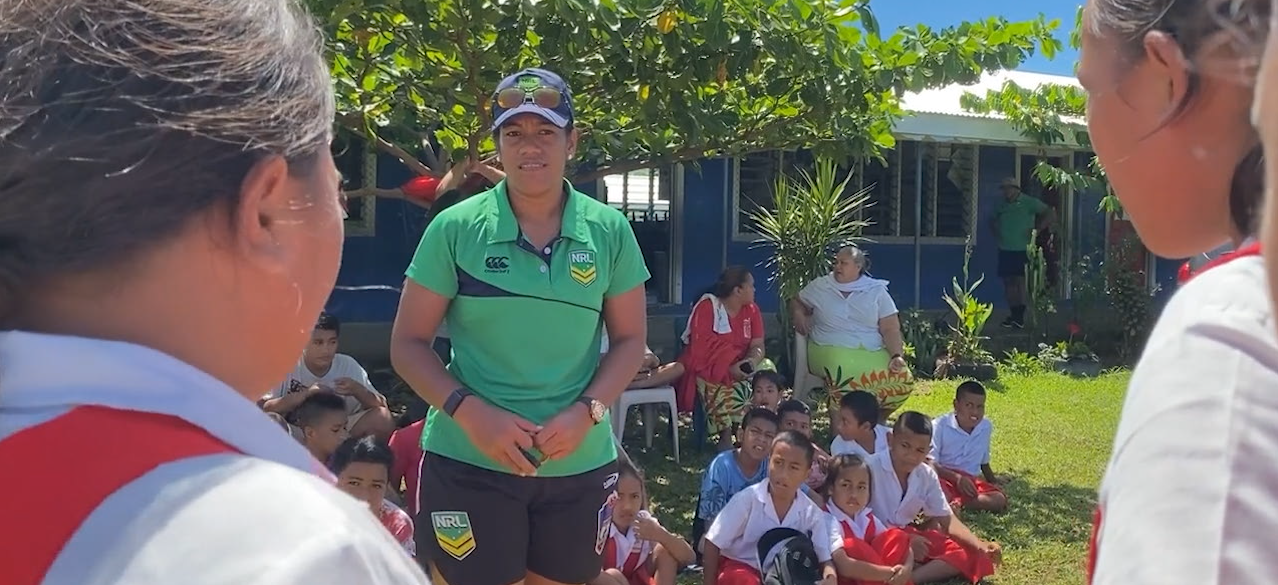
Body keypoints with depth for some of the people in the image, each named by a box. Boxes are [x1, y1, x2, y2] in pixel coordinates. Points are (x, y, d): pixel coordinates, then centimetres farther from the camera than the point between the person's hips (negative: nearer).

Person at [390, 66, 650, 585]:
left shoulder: (609, 231, 0)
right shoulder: (455, 228, -6)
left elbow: (629, 338, 6)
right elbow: (408, 344, -2)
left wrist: (587, 412, -10)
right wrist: (470, 412, -17)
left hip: (580, 463, 3)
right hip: (468, 462, -2)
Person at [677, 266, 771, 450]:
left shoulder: (751, 310, 5)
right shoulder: (707, 307, -13)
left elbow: (757, 346, -1)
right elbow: (700, 348, -18)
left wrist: (750, 362, -24)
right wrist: (728, 368, -26)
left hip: (737, 366, 5)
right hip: (707, 366, -5)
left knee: (767, 369, -23)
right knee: (717, 384, -36)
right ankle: (726, 437, -28)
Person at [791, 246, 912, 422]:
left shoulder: (877, 292, 8)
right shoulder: (820, 286, 11)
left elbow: (891, 329, 4)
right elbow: (796, 302, 26)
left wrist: (897, 355, -12)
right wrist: (798, 314, 2)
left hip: (873, 354, 2)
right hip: (830, 350, -2)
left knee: (903, 380, -23)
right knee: (844, 375, -38)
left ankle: (876, 421, 5)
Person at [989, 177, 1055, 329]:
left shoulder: (1029, 203, -3)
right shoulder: (1001, 206, 12)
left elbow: (1051, 214, -4)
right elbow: (992, 220, 30)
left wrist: (1037, 229, -10)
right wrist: (996, 232, 12)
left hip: (1022, 250, -5)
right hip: (1005, 249, 5)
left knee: (1020, 280, -9)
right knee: (1008, 281, 4)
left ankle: (1020, 316, -9)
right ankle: (1013, 314, 11)